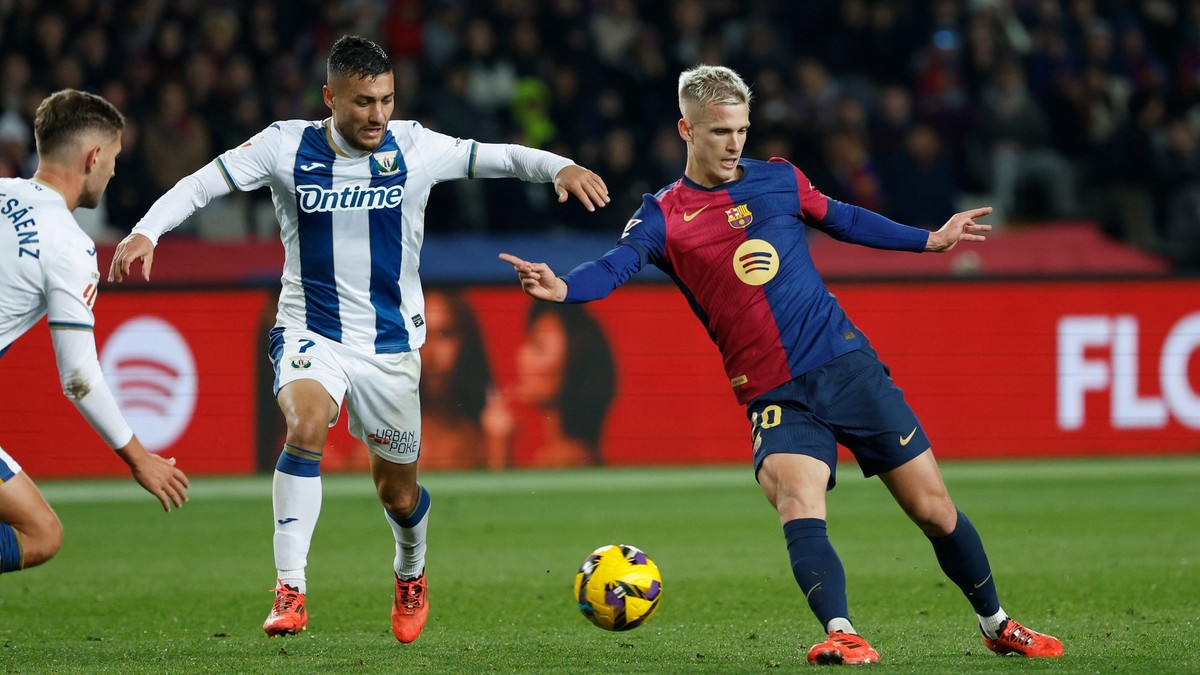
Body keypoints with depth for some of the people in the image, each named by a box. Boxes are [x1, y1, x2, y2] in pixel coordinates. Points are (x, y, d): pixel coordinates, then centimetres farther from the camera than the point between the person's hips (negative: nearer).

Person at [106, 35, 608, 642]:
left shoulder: (414, 148, -7)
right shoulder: (287, 146, -8)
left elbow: (496, 158, -5)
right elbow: (201, 184, -7)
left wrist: (559, 167, -23)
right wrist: (145, 231, -22)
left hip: (391, 342, 2)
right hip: (311, 333, -1)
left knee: (398, 492, 11)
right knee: (306, 424, -32)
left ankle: (411, 576, 47)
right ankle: (290, 590, -30)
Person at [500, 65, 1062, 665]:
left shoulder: (779, 180, 8)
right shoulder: (664, 216, -1)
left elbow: (842, 220, 25)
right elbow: (615, 267, -17)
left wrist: (930, 240, 32)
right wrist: (563, 287, -39)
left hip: (848, 363, 2)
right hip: (775, 395, -2)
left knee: (933, 509, 5)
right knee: (798, 507, -30)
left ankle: (996, 625, 24)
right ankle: (841, 635, -35)